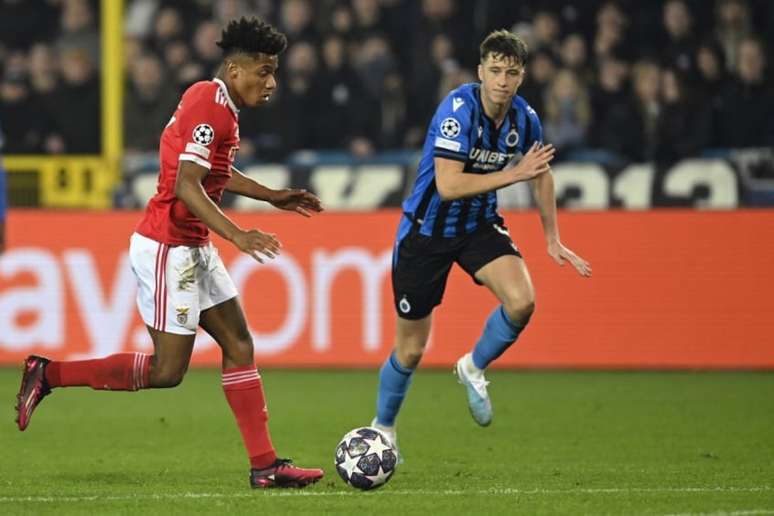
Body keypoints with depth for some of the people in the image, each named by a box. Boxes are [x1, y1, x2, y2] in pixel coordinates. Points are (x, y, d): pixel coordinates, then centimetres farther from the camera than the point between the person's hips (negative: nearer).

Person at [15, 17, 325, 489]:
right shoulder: (210, 108, -19)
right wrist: (239, 236, -32)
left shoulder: (215, 102, 12)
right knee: (167, 371, -6)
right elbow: (186, 186, -28)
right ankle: (49, 374, 2)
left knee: (240, 346, 7)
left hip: (192, 248, 11)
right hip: (168, 249, -11)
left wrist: (274, 197, 28)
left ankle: (265, 465, 8)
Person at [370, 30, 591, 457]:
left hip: (479, 226, 4)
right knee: (411, 350, 3)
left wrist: (552, 239, 13)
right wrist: (514, 174, -35)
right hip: (426, 231, -4)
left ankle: (473, 369, 7)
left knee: (522, 301, -23)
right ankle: (382, 429, 30)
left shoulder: (525, 119, -7)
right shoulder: (458, 110, -26)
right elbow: (448, 185, -33)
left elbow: (541, 174, 13)